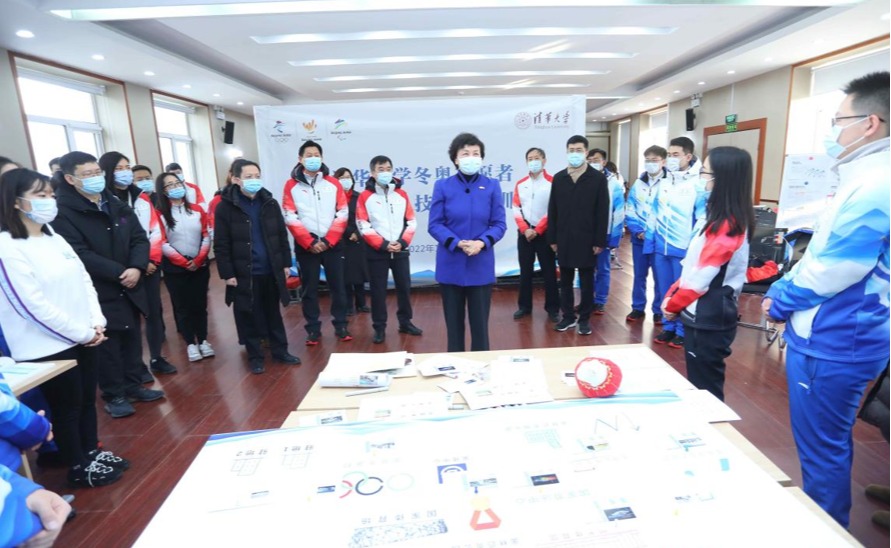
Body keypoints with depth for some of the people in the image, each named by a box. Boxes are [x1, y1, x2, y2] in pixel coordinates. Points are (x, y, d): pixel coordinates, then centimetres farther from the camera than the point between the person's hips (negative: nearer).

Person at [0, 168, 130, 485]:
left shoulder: (54, 239, 8)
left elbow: (84, 280, 8)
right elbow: (34, 305, -19)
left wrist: (96, 323, -3)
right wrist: (83, 333, -14)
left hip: (81, 338, 7)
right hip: (48, 347, -7)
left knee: (87, 399, 18)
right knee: (67, 408, 8)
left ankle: (92, 453, 35)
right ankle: (79, 468, 26)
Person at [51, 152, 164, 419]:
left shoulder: (117, 205, 9)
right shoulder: (63, 213, -12)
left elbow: (139, 238, 3)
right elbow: (80, 254, -20)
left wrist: (136, 267, -14)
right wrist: (119, 272, -21)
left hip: (129, 287, 6)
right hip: (99, 292, -6)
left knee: (132, 338, 15)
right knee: (107, 344, 5)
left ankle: (134, 385, 30)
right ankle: (114, 395, 19)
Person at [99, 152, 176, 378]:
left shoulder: (142, 198, 9)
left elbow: (156, 231, 7)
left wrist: (153, 259, -4)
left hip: (151, 265, 5)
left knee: (154, 312, 10)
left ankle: (157, 359, 23)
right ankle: (137, 365, 16)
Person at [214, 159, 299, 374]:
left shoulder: (270, 203, 3)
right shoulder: (225, 206, -7)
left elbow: (282, 236, 8)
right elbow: (221, 245, -7)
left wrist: (286, 263, 6)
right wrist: (227, 273, -10)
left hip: (271, 270, 3)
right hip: (244, 273, -3)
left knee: (273, 311, 15)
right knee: (248, 315, 8)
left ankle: (280, 351, 28)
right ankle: (255, 357, 22)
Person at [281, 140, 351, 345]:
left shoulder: (333, 183, 6)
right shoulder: (292, 185, 2)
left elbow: (343, 214, 1)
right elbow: (291, 218, -3)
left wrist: (328, 240, -8)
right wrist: (310, 242, -11)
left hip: (332, 244, 1)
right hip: (305, 246, -1)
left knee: (337, 286, 5)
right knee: (309, 289, 6)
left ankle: (341, 326, 17)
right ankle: (313, 329, 17)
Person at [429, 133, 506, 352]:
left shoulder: (492, 186, 2)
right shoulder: (442, 186, 0)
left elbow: (499, 224, 1)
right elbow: (434, 225, -3)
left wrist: (481, 243, -17)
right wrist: (458, 243, -17)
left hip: (482, 265, 0)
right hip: (451, 265, 0)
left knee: (480, 321, 7)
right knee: (453, 321, 10)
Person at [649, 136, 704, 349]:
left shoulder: (698, 184, -9)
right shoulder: (664, 183, 9)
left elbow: (703, 218, -10)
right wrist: (649, 241, 9)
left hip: (684, 249, -5)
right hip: (660, 247, 5)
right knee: (665, 290, 14)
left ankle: (682, 331, 21)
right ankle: (668, 327, 28)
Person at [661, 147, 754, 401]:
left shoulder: (728, 224, -21)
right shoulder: (717, 216, 10)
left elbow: (703, 276, -21)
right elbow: (693, 265, 12)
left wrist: (673, 305, -8)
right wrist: (671, 295, 4)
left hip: (709, 319, -9)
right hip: (702, 314, 9)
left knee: (706, 389, 6)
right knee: (699, 386, 21)